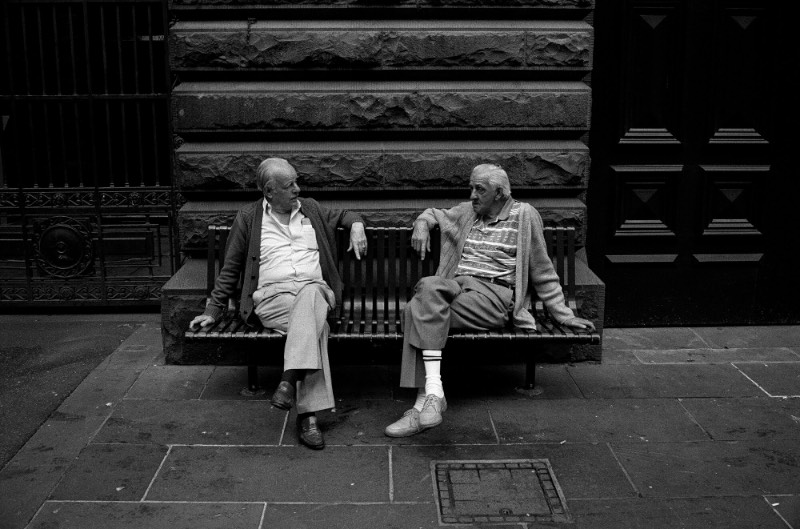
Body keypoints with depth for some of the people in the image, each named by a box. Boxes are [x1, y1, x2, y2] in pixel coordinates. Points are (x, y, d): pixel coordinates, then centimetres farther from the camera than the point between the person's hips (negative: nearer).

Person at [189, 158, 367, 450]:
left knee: (310, 293, -39)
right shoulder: (248, 217, 11)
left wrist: (356, 225, 13)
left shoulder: (311, 209, 19)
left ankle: (290, 380, -46)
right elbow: (230, 268, 15)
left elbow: (343, 215, 37)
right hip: (272, 297, -2)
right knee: (314, 323, -37)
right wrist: (213, 310, 11)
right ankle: (308, 415, -42)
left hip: (315, 291, 2)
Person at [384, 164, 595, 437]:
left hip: (494, 295, -5)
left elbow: (542, 272, 8)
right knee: (429, 286, -32)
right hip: (458, 286, 5)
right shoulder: (466, 212, 21)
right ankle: (432, 395, -36)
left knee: (418, 311, -28)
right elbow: (434, 213, 39)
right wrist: (422, 224, 15)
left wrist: (563, 315, 7)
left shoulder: (523, 215, 6)